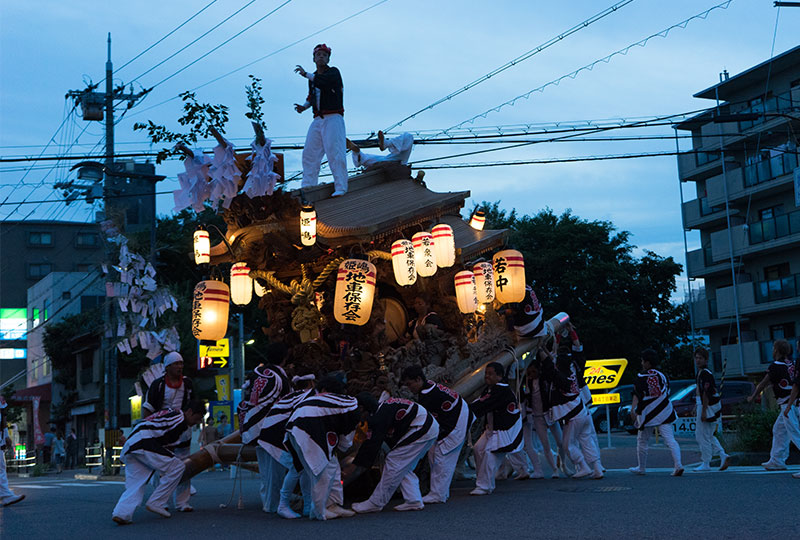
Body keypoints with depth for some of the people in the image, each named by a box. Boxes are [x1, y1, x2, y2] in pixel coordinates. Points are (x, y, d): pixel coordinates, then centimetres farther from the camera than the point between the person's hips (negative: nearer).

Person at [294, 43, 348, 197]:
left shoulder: (333, 72, 0)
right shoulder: (313, 77, 19)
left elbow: (325, 81, -22)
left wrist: (305, 74, -15)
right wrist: (304, 106, 11)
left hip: (333, 118, -6)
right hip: (318, 120, 6)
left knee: (335, 152, -15)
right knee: (309, 153, -1)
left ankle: (340, 187, -16)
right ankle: (307, 187, 2)